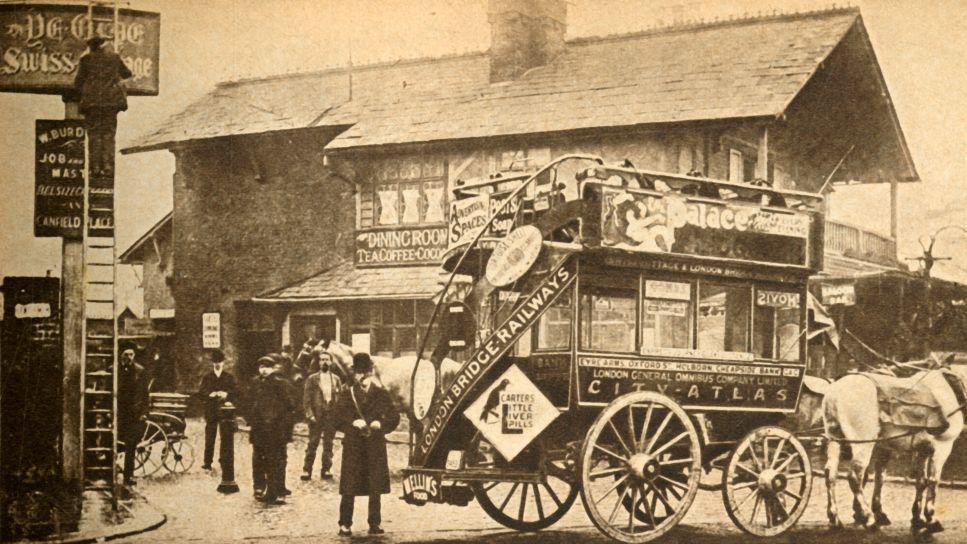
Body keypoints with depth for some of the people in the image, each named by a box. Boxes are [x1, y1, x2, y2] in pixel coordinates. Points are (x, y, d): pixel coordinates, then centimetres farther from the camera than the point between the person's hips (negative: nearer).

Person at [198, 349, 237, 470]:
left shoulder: (229, 377, 11)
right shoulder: (206, 377, 11)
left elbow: (235, 392, 4)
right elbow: (201, 393, 3)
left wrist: (226, 394, -14)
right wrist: (210, 394, -15)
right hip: (211, 411, 0)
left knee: (226, 438, -1)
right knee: (209, 438, -3)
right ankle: (207, 463, 0)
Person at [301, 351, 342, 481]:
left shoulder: (336, 379, 10)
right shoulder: (312, 379, 3)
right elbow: (306, 398, 0)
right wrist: (310, 414, -10)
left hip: (332, 415, 2)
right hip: (316, 415, -2)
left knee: (328, 444, 5)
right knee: (312, 443, -2)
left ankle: (326, 469, 12)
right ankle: (307, 470, 1)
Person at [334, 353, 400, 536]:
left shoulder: (381, 395, 9)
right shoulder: (346, 396, 7)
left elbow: (394, 418, 5)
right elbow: (337, 420, 1)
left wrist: (379, 424, -12)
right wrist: (353, 423, -16)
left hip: (376, 446, 1)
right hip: (352, 446, -1)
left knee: (375, 489, 3)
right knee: (349, 489, -3)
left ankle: (374, 524, 11)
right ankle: (345, 525, 3)